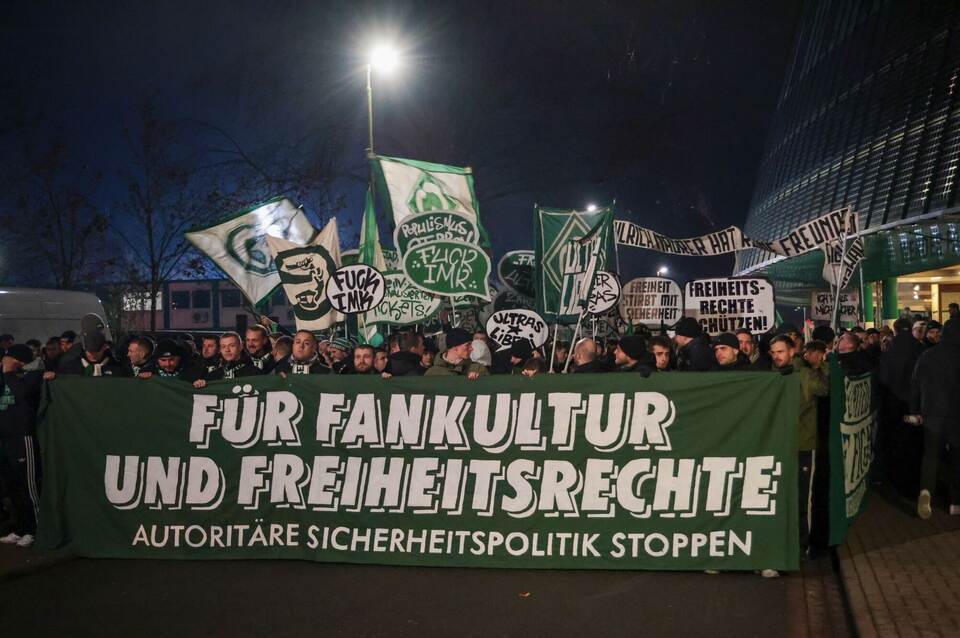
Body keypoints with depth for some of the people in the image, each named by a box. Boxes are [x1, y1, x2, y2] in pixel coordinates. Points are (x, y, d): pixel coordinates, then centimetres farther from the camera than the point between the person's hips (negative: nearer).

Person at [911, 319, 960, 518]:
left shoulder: (926, 356, -1)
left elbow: (915, 386, 4)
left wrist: (915, 411, 13)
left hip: (932, 414, 2)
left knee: (931, 454, 7)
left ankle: (926, 490, -19)